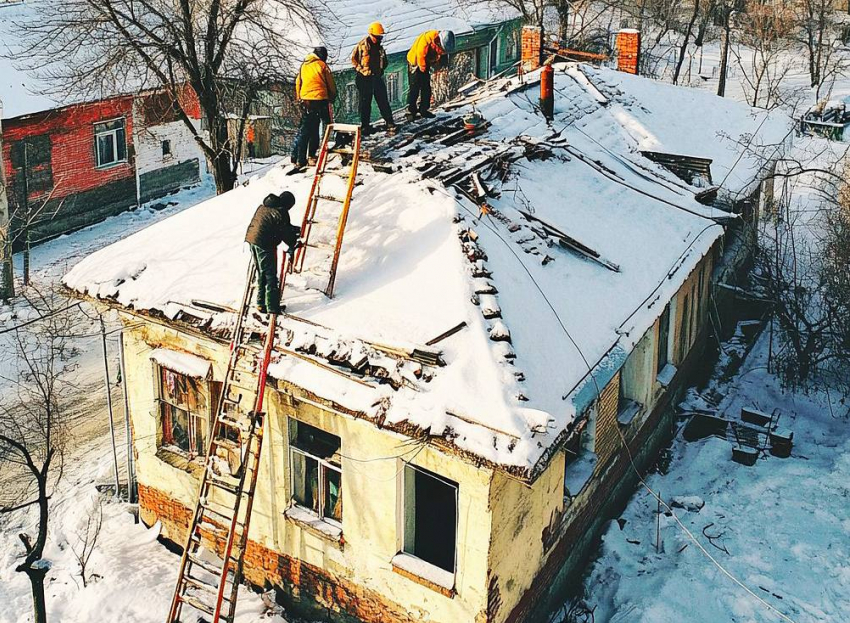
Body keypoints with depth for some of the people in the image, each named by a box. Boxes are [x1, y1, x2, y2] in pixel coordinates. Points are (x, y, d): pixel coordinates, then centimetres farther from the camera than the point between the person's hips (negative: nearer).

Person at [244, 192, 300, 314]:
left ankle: (261, 304, 22)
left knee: (261, 273, 18)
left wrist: (294, 229, 29)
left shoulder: (264, 206, 16)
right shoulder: (281, 212, -10)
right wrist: (293, 245, 14)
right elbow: (286, 232, -3)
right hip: (264, 243, -9)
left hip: (251, 238, 9)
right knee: (270, 275, -1)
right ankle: (272, 307, 2)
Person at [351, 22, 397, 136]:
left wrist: (381, 70, 6)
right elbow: (354, 59, -5)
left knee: (383, 101, 2)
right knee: (365, 103, 1)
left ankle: (390, 123, 5)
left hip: (377, 78, 5)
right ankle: (365, 126, 9)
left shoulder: (380, 47, 10)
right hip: (365, 78, -5)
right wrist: (362, 70, -12)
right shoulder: (362, 45, -9)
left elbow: (384, 61, 22)